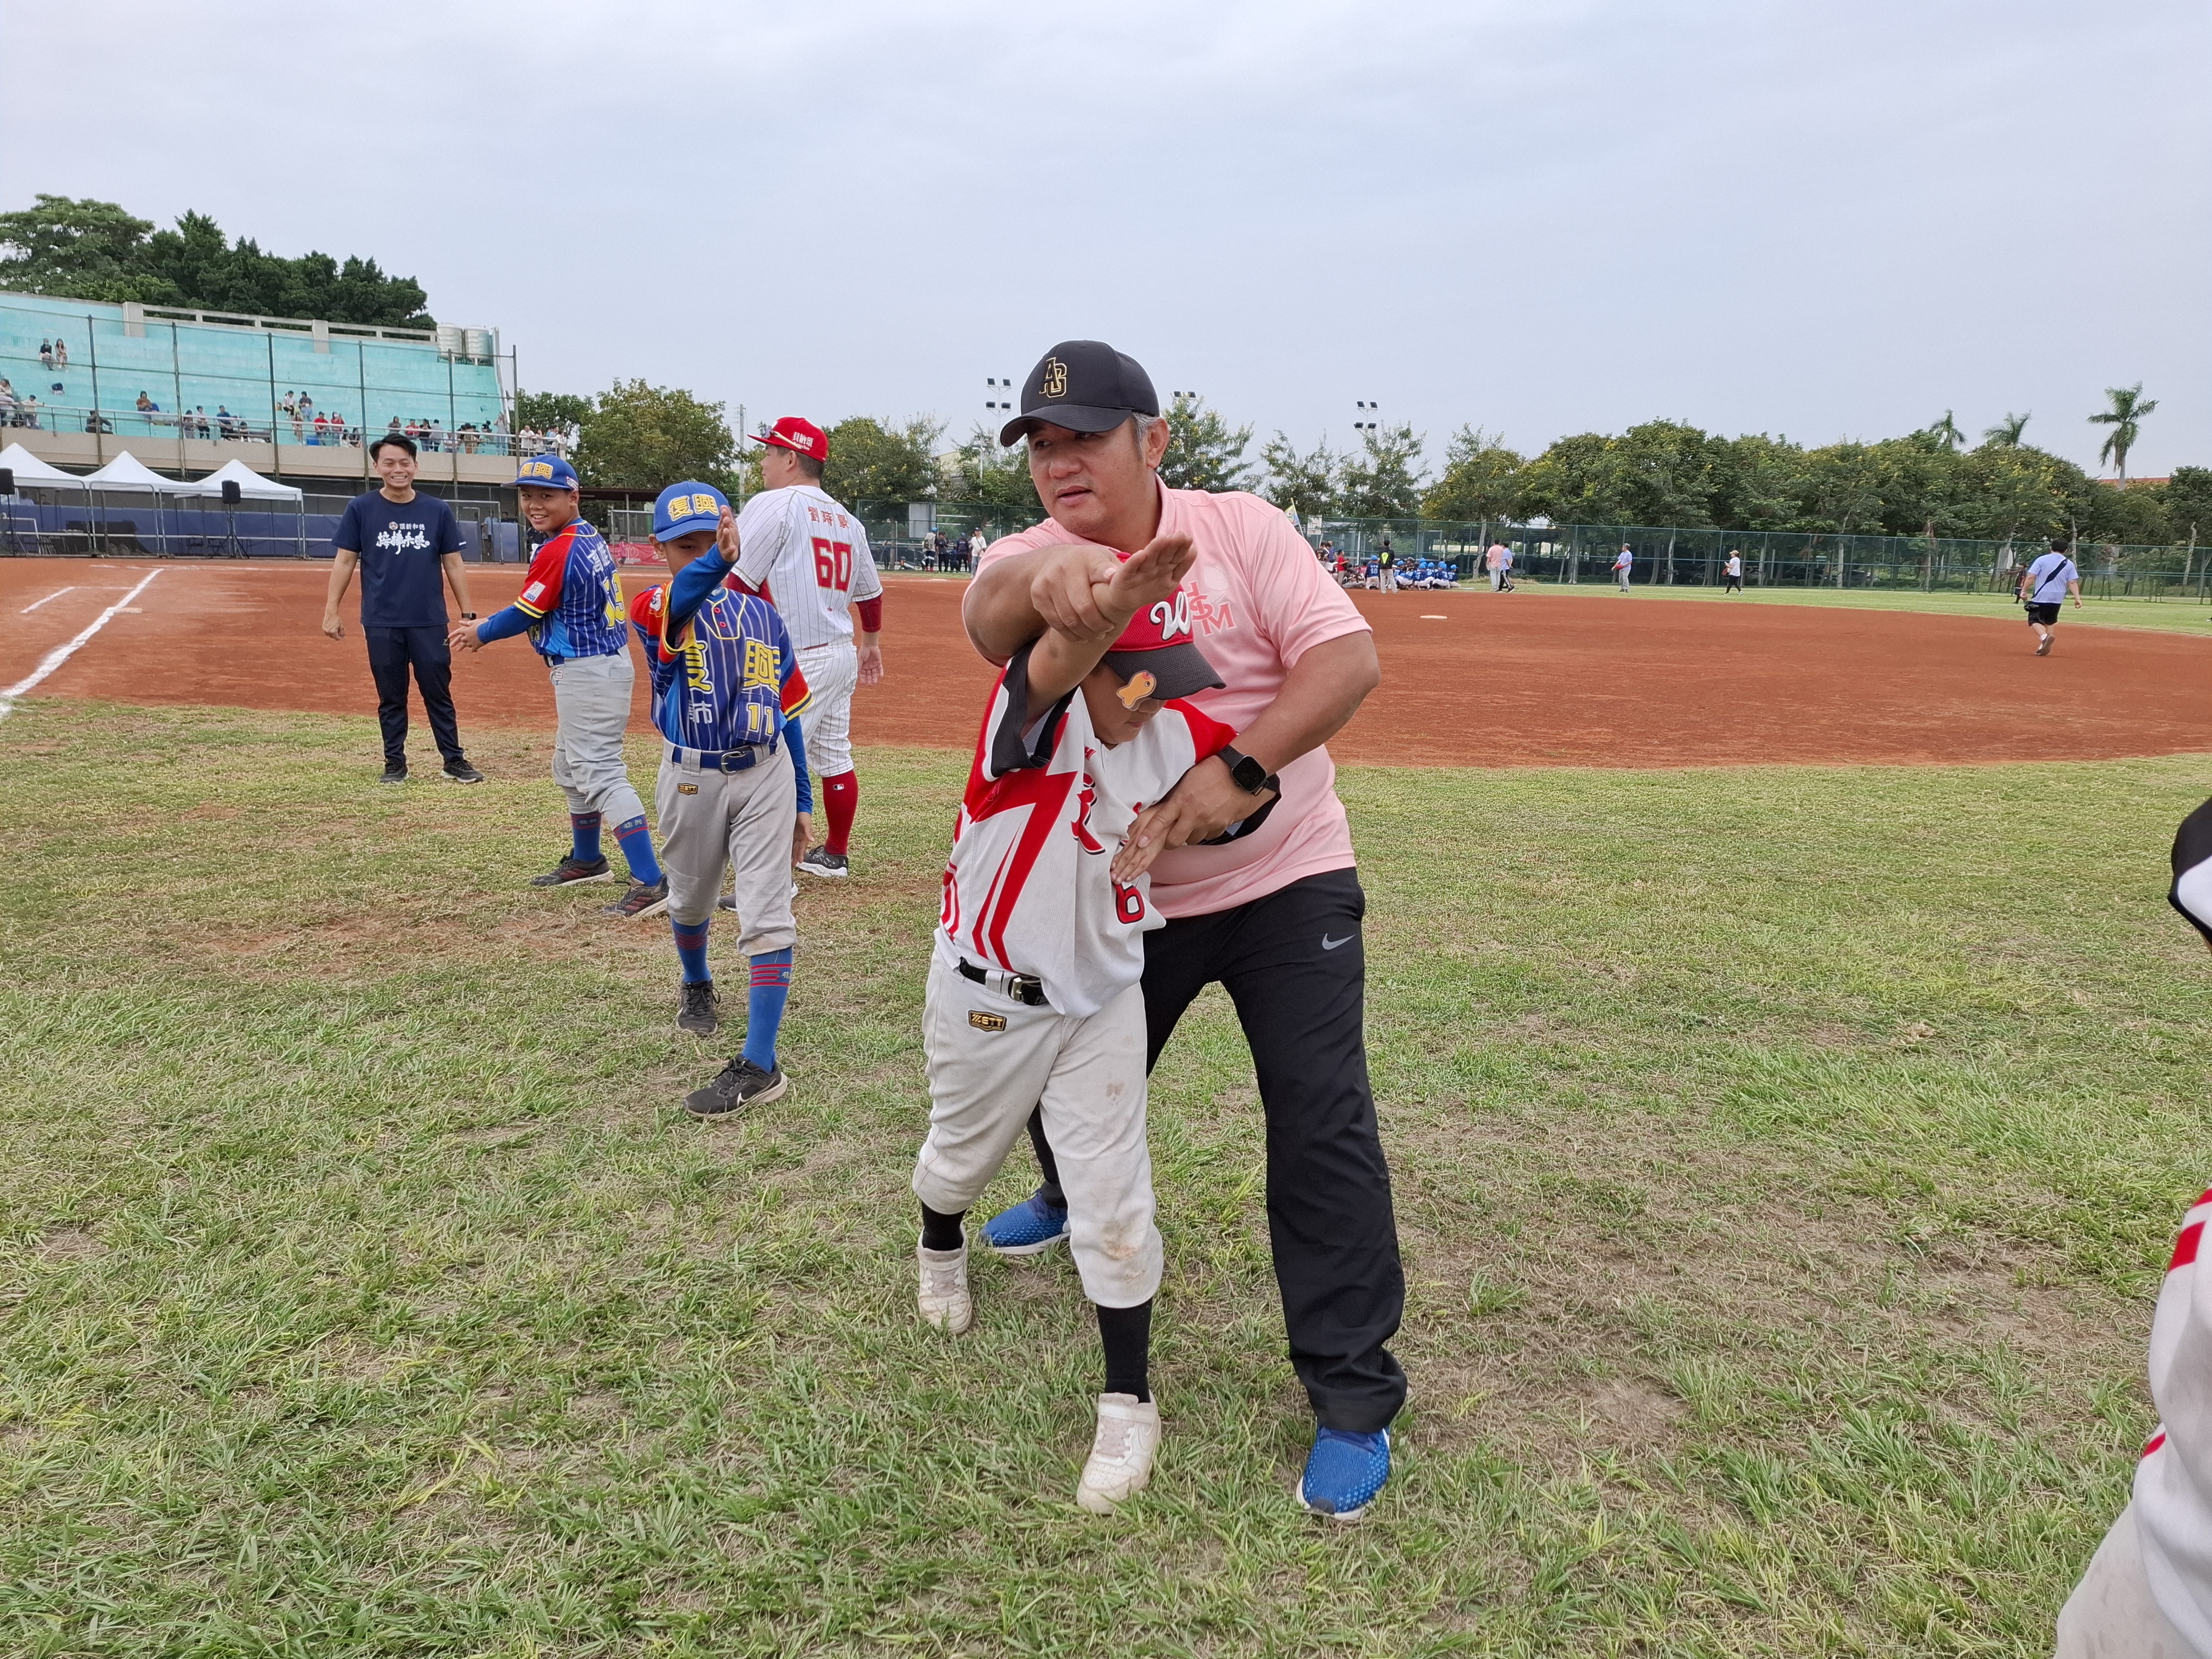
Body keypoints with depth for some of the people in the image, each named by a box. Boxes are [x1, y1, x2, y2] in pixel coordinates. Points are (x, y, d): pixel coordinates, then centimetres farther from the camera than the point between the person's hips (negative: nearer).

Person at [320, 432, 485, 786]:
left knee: (439, 694, 4)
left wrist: (468, 614, 3)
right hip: (381, 623, 0)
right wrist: (331, 611, -3)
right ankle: (395, 763, 17)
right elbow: (344, 561, 3)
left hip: (430, 622, 0)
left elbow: (454, 564, 6)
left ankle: (454, 760, 12)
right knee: (391, 697, 8)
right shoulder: (360, 509, 1)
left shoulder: (437, 510, 4)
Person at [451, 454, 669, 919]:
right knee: (571, 768, 24)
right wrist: (486, 626, 19)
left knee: (600, 774, -13)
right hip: (609, 663, 10)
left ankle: (650, 883, -19)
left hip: (588, 673, -10)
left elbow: (524, 615, -9)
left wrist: (480, 634, 8)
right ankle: (586, 860, 40)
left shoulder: (557, 551, -18)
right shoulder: (590, 537, 10)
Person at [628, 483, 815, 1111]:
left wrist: (801, 801, 7)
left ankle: (760, 1065, -7)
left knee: (767, 915, -9)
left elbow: (788, 709, 8)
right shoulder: (655, 610, -8)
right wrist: (718, 561, -59)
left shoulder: (762, 616, 2)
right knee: (690, 901, 21)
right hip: (692, 779, 0)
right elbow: (683, 597, -36)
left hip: (766, 776, 0)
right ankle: (697, 987, 52)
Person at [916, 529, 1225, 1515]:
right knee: (964, 1153, 24)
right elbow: (1052, 666, -51)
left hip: (1103, 1000, 2)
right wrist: (1103, 616, -73)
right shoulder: (1033, 707, -25)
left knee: (1113, 1203, 2)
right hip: (987, 994, -2)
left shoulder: (1175, 737, -10)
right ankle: (941, 1246, 59)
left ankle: (1130, 1405, 19)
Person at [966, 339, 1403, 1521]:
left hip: (1287, 880, -3)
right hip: (1123, 894, 3)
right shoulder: (1032, 559, -7)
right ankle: (1074, 1197, 57)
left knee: (1321, 1128, -8)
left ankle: (1353, 1400, 5)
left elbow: (1348, 658, -19)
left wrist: (1242, 770, -33)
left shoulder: (1242, 531, -10)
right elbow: (987, 617, -32)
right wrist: (1042, 578, -56)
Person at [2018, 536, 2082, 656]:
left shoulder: (2042, 559, -4)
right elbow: (2073, 583, -2)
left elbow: (2031, 577, -10)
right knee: (2049, 621, 19)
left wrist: (2024, 591, -4)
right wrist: (2077, 598, -4)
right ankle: (2044, 647, 15)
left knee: (2035, 620, -1)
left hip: (2041, 596, -4)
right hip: (2057, 598, 4)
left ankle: (2044, 637, -30)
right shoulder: (2069, 564, 5)